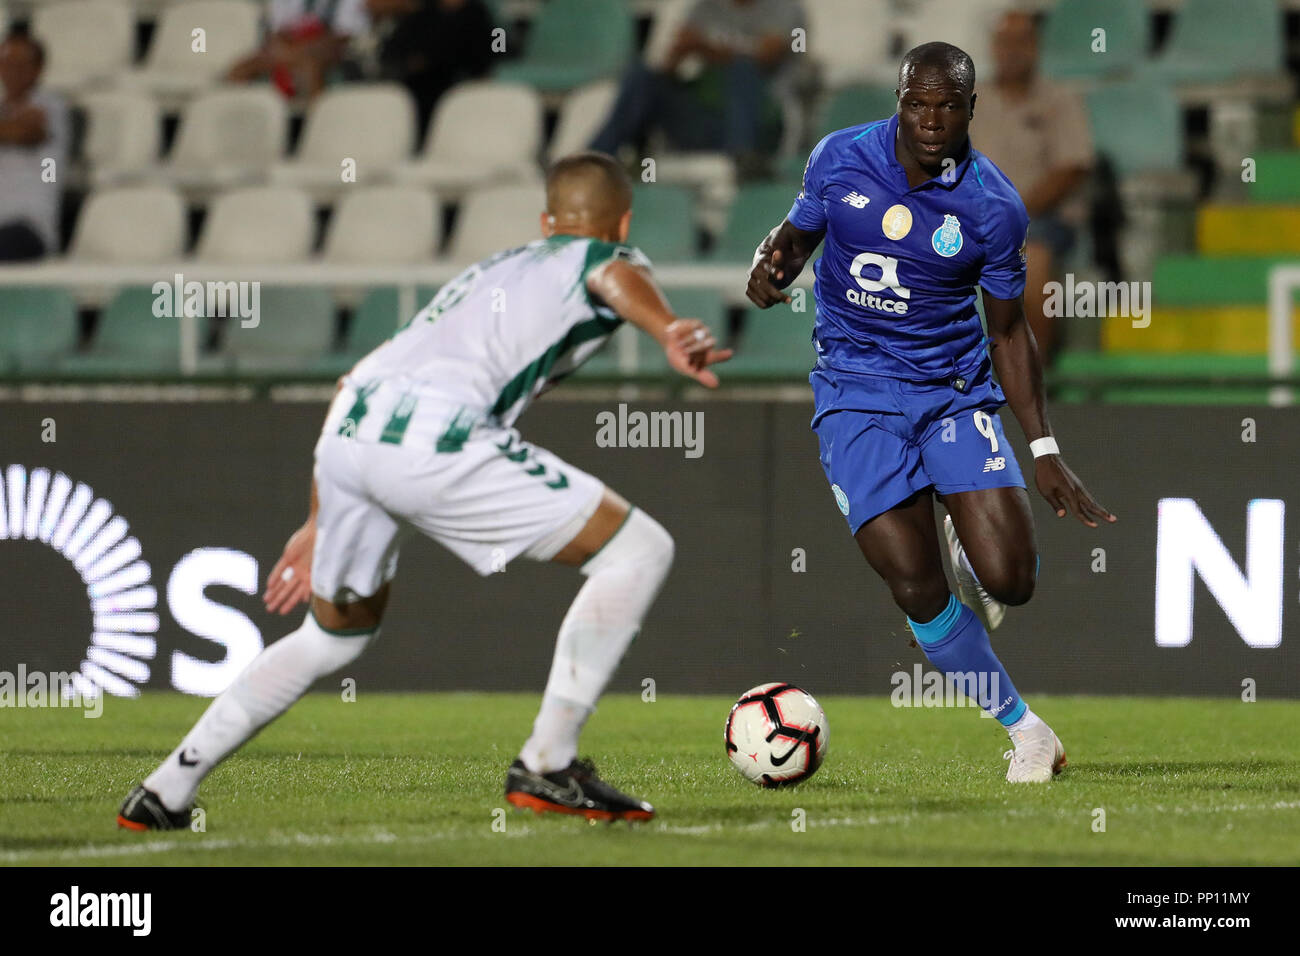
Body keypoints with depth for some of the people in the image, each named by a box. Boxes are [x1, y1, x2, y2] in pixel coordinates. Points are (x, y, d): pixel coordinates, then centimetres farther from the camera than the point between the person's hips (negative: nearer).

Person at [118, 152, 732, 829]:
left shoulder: (495, 269, 37)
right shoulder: (607, 258, 18)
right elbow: (620, 279, -11)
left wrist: (319, 525, 43)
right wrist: (669, 333, -33)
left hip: (346, 428, 8)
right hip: (433, 438, -7)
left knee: (335, 634, 30)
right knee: (638, 551, 3)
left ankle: (163, 794, 30)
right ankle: (545, 768, 0)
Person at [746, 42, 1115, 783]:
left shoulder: (992, 207, -9)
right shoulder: (841, 159, -6)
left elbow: (1009, 331, 3)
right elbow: (798, 234, 12)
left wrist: (1044, 450, -1)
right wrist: (771, 266, -13)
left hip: (956, 389, 0)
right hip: (857, 395, 0)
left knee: (1009, 580, -13)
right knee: (917, 589, -14)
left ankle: (966, 554, 27)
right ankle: (1022, 727, 6)